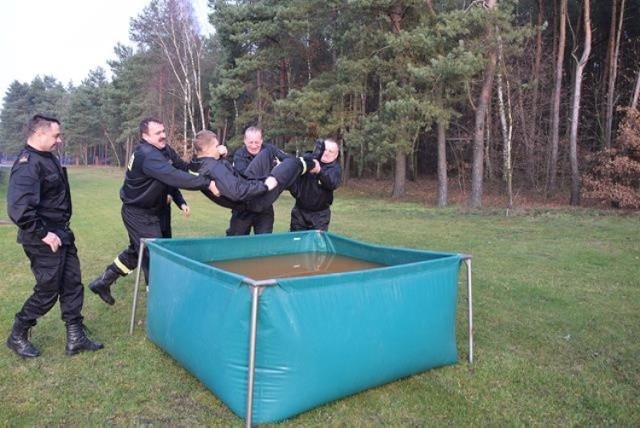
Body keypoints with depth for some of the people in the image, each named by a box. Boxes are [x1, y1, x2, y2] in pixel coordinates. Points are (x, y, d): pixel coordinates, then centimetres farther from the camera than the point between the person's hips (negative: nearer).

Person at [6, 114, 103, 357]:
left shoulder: (47, 157, 9)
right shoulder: (28, 164, -22)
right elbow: (19, 209, -31)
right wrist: (43, 234, -24)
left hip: (61, 233, 9)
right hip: (44, 239, -9)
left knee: (72, 285, 11)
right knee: (47, 291, 2)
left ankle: (76, 338, 20)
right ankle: (17, 337, 24)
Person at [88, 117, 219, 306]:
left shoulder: (164, 149, 2)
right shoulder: (147, 155, -29)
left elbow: (182, 167, 4)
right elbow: (174, 176, -41)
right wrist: (207, 184, -43)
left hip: (150, 211, 10)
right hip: (138, 213, -10)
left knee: (136, 250, 23)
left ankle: (102, 282, 37)